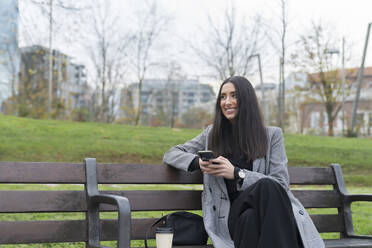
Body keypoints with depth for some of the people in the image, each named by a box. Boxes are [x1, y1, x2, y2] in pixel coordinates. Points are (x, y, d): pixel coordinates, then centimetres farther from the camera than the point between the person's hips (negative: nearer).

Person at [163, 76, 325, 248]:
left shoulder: (272, 135, 11)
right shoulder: (212, 134, 17)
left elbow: (281, 184, 2)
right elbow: (170, 155, 17)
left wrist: (236, 173, -11)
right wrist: (198, 162, -6)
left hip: (270, 211, 1)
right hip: (233, 214, -1)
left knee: (268, 187, -36)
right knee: (249, 218, -38)